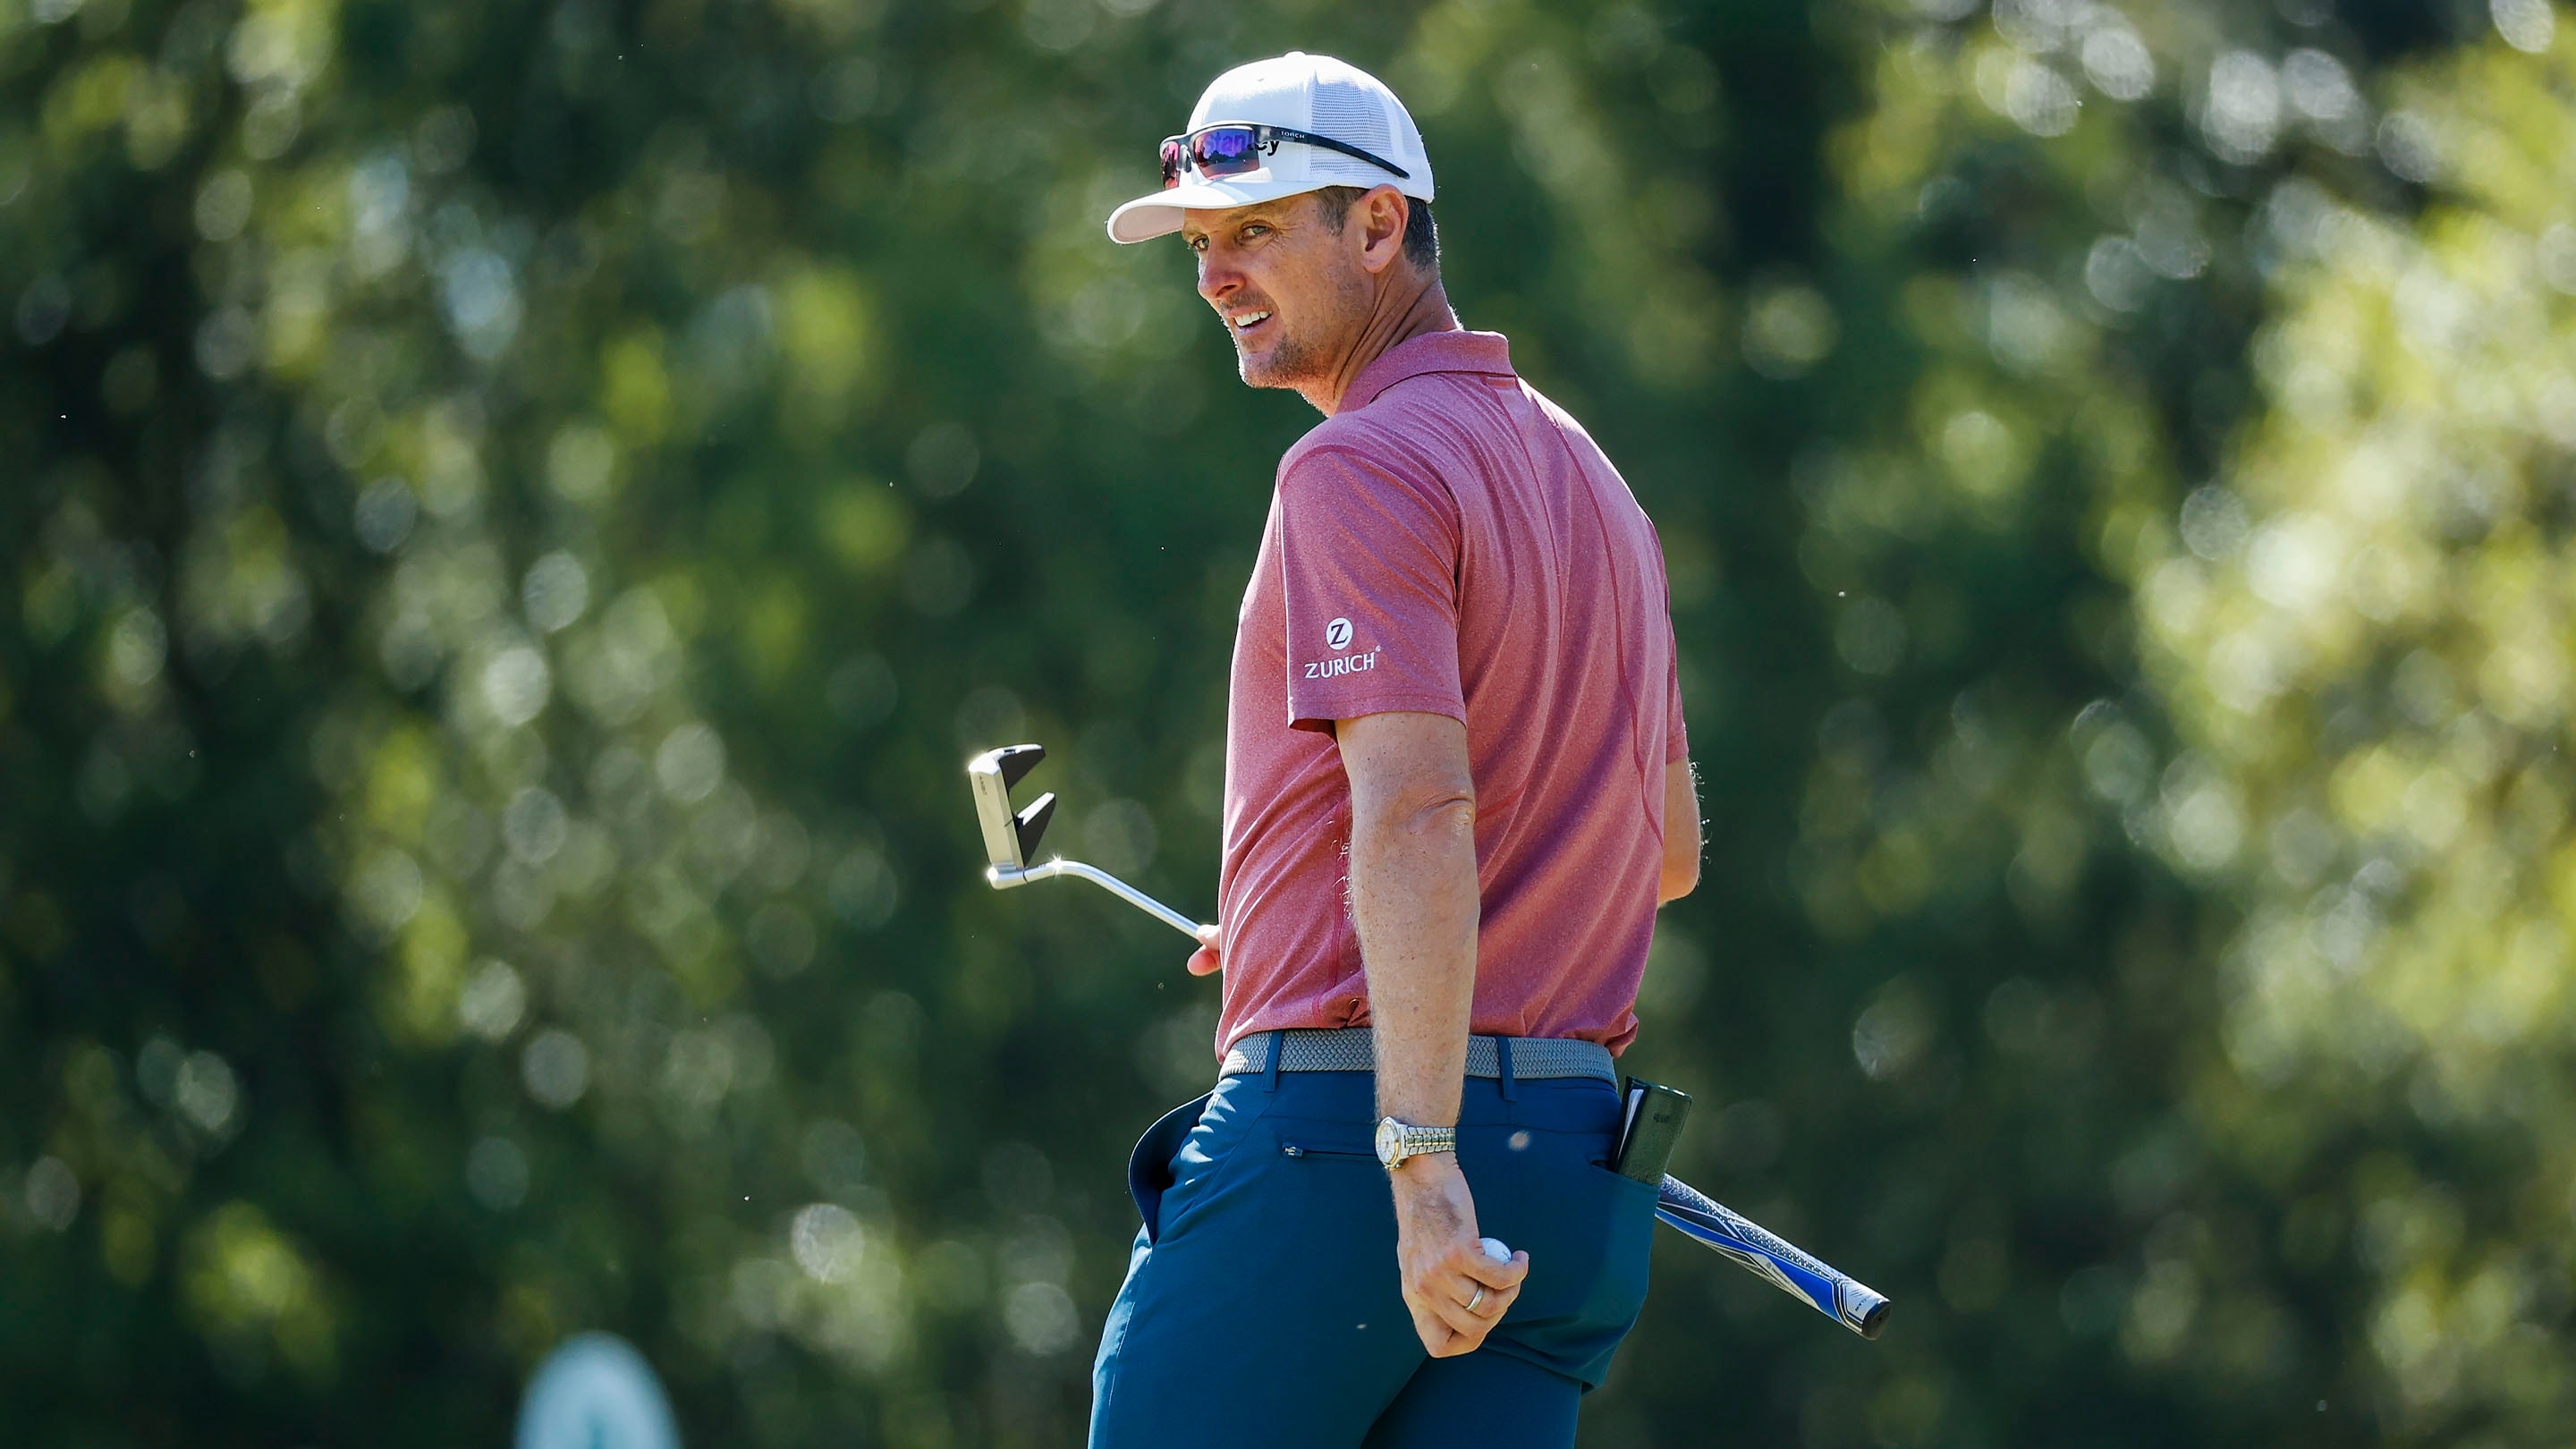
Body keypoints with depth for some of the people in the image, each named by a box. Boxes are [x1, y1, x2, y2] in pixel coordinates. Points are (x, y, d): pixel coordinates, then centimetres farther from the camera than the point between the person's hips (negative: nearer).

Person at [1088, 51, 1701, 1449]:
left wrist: (1421, 1165, -29)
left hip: (1332, 1137, -8)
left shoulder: (1362, 468, -9)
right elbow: (1668, 847, 28)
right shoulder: (1589, 481, 19)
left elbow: (1417, 811, -22)